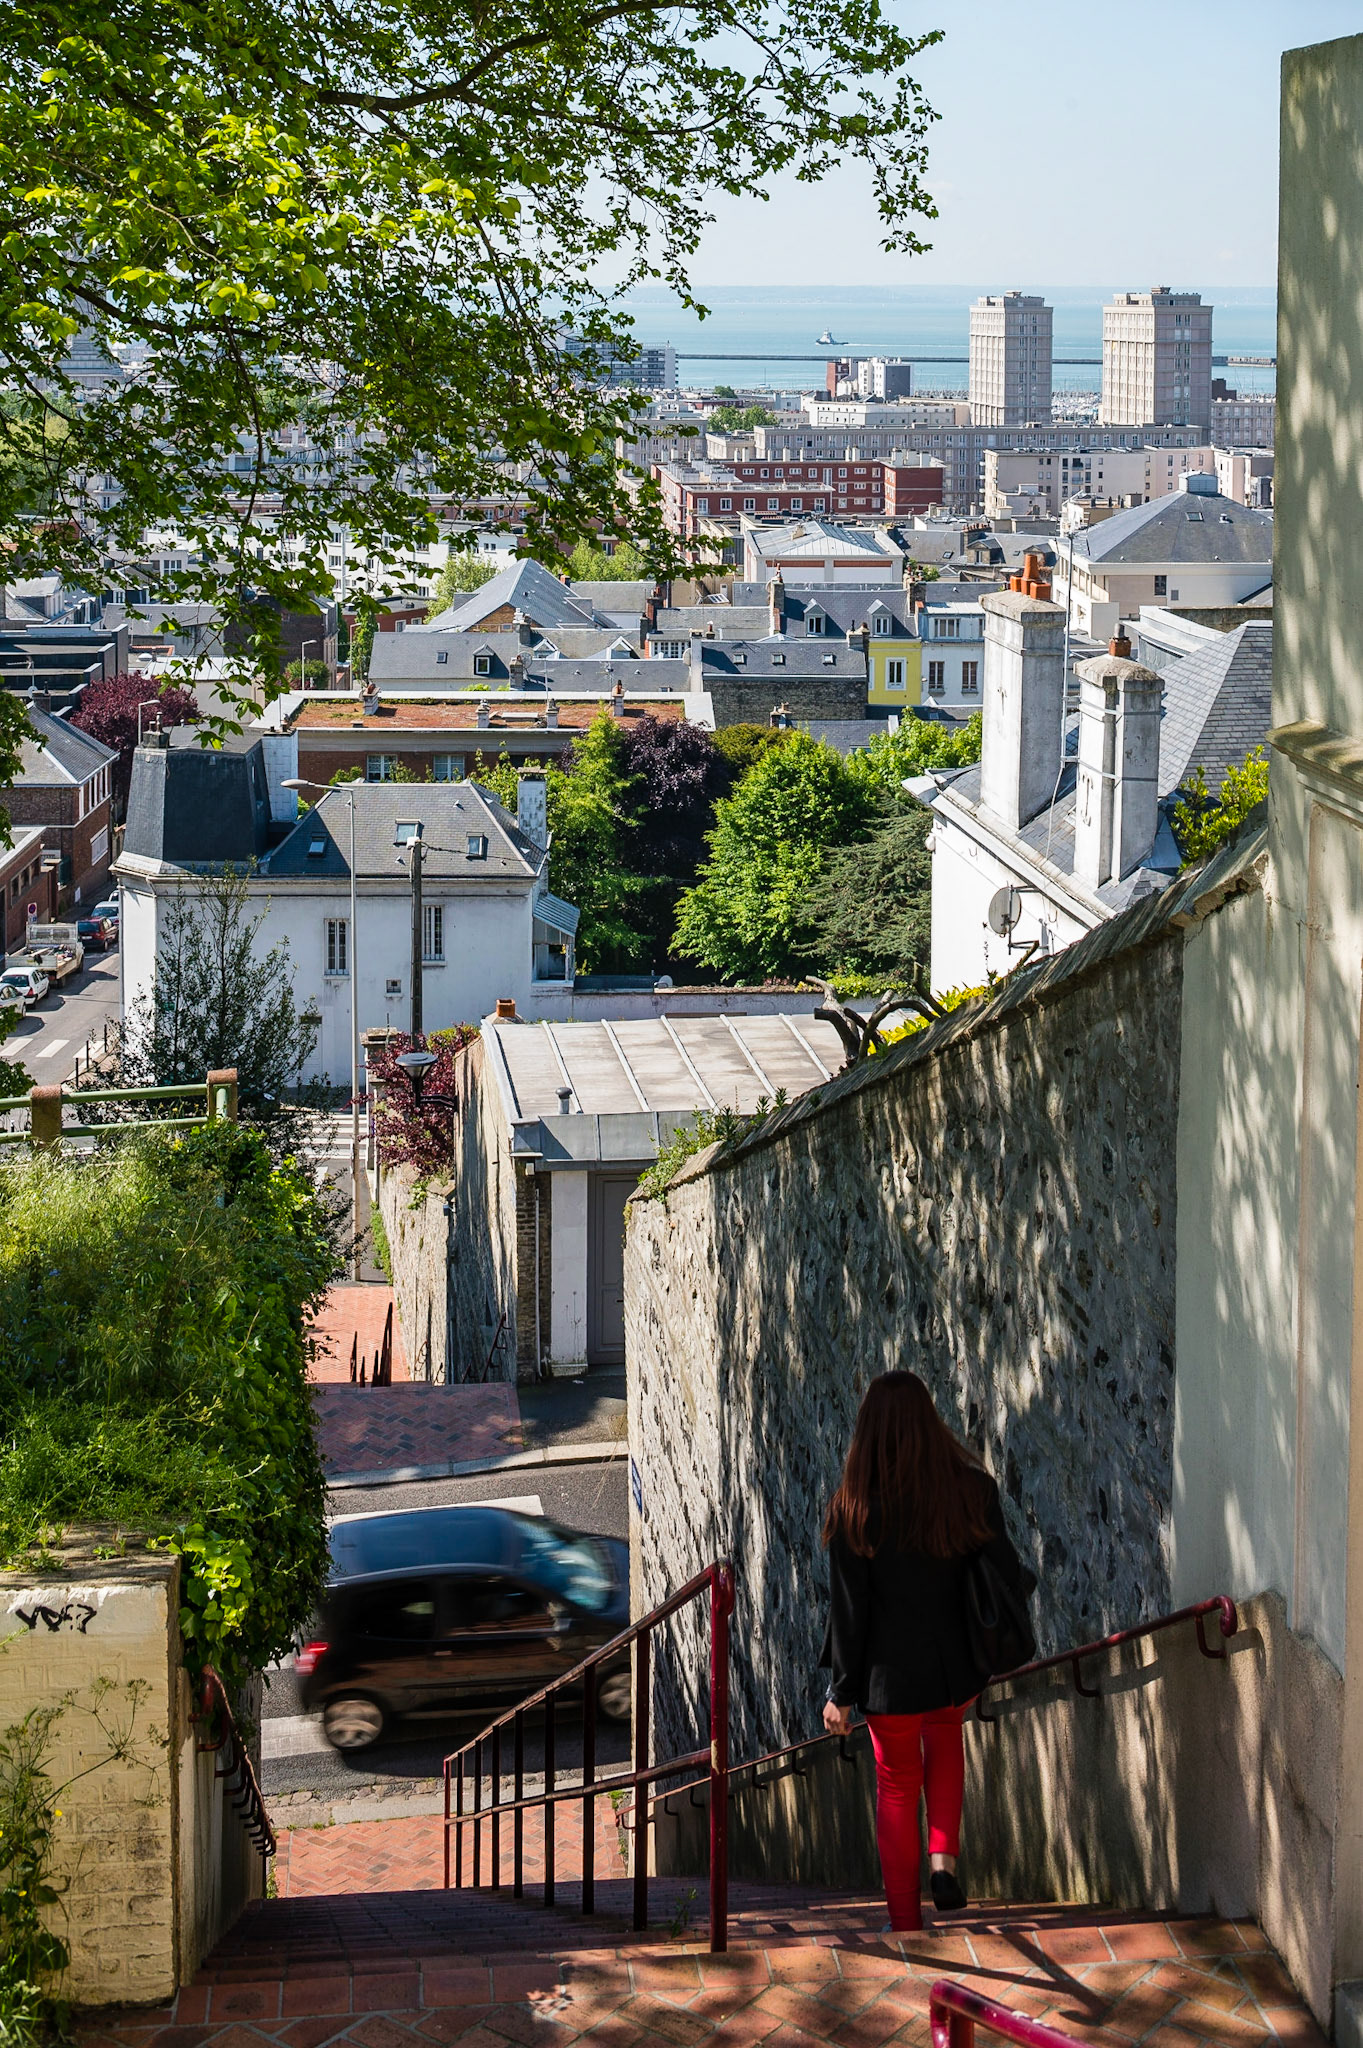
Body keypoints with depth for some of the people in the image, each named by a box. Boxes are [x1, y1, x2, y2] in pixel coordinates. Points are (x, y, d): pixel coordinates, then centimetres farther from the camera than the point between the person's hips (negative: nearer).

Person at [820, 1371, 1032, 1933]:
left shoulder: (855, 1507, -14)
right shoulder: (971, 1490, -11)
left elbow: (849, 1607, -11)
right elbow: (1006, 1577, -4)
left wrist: (842, 1692, -2)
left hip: (890, 1675, -2)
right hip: (956, 1668, 2)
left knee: (897, 1786, 18)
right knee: (945, 1736, 33)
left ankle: (905, 1923, 23)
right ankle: (944, 1856, 14)